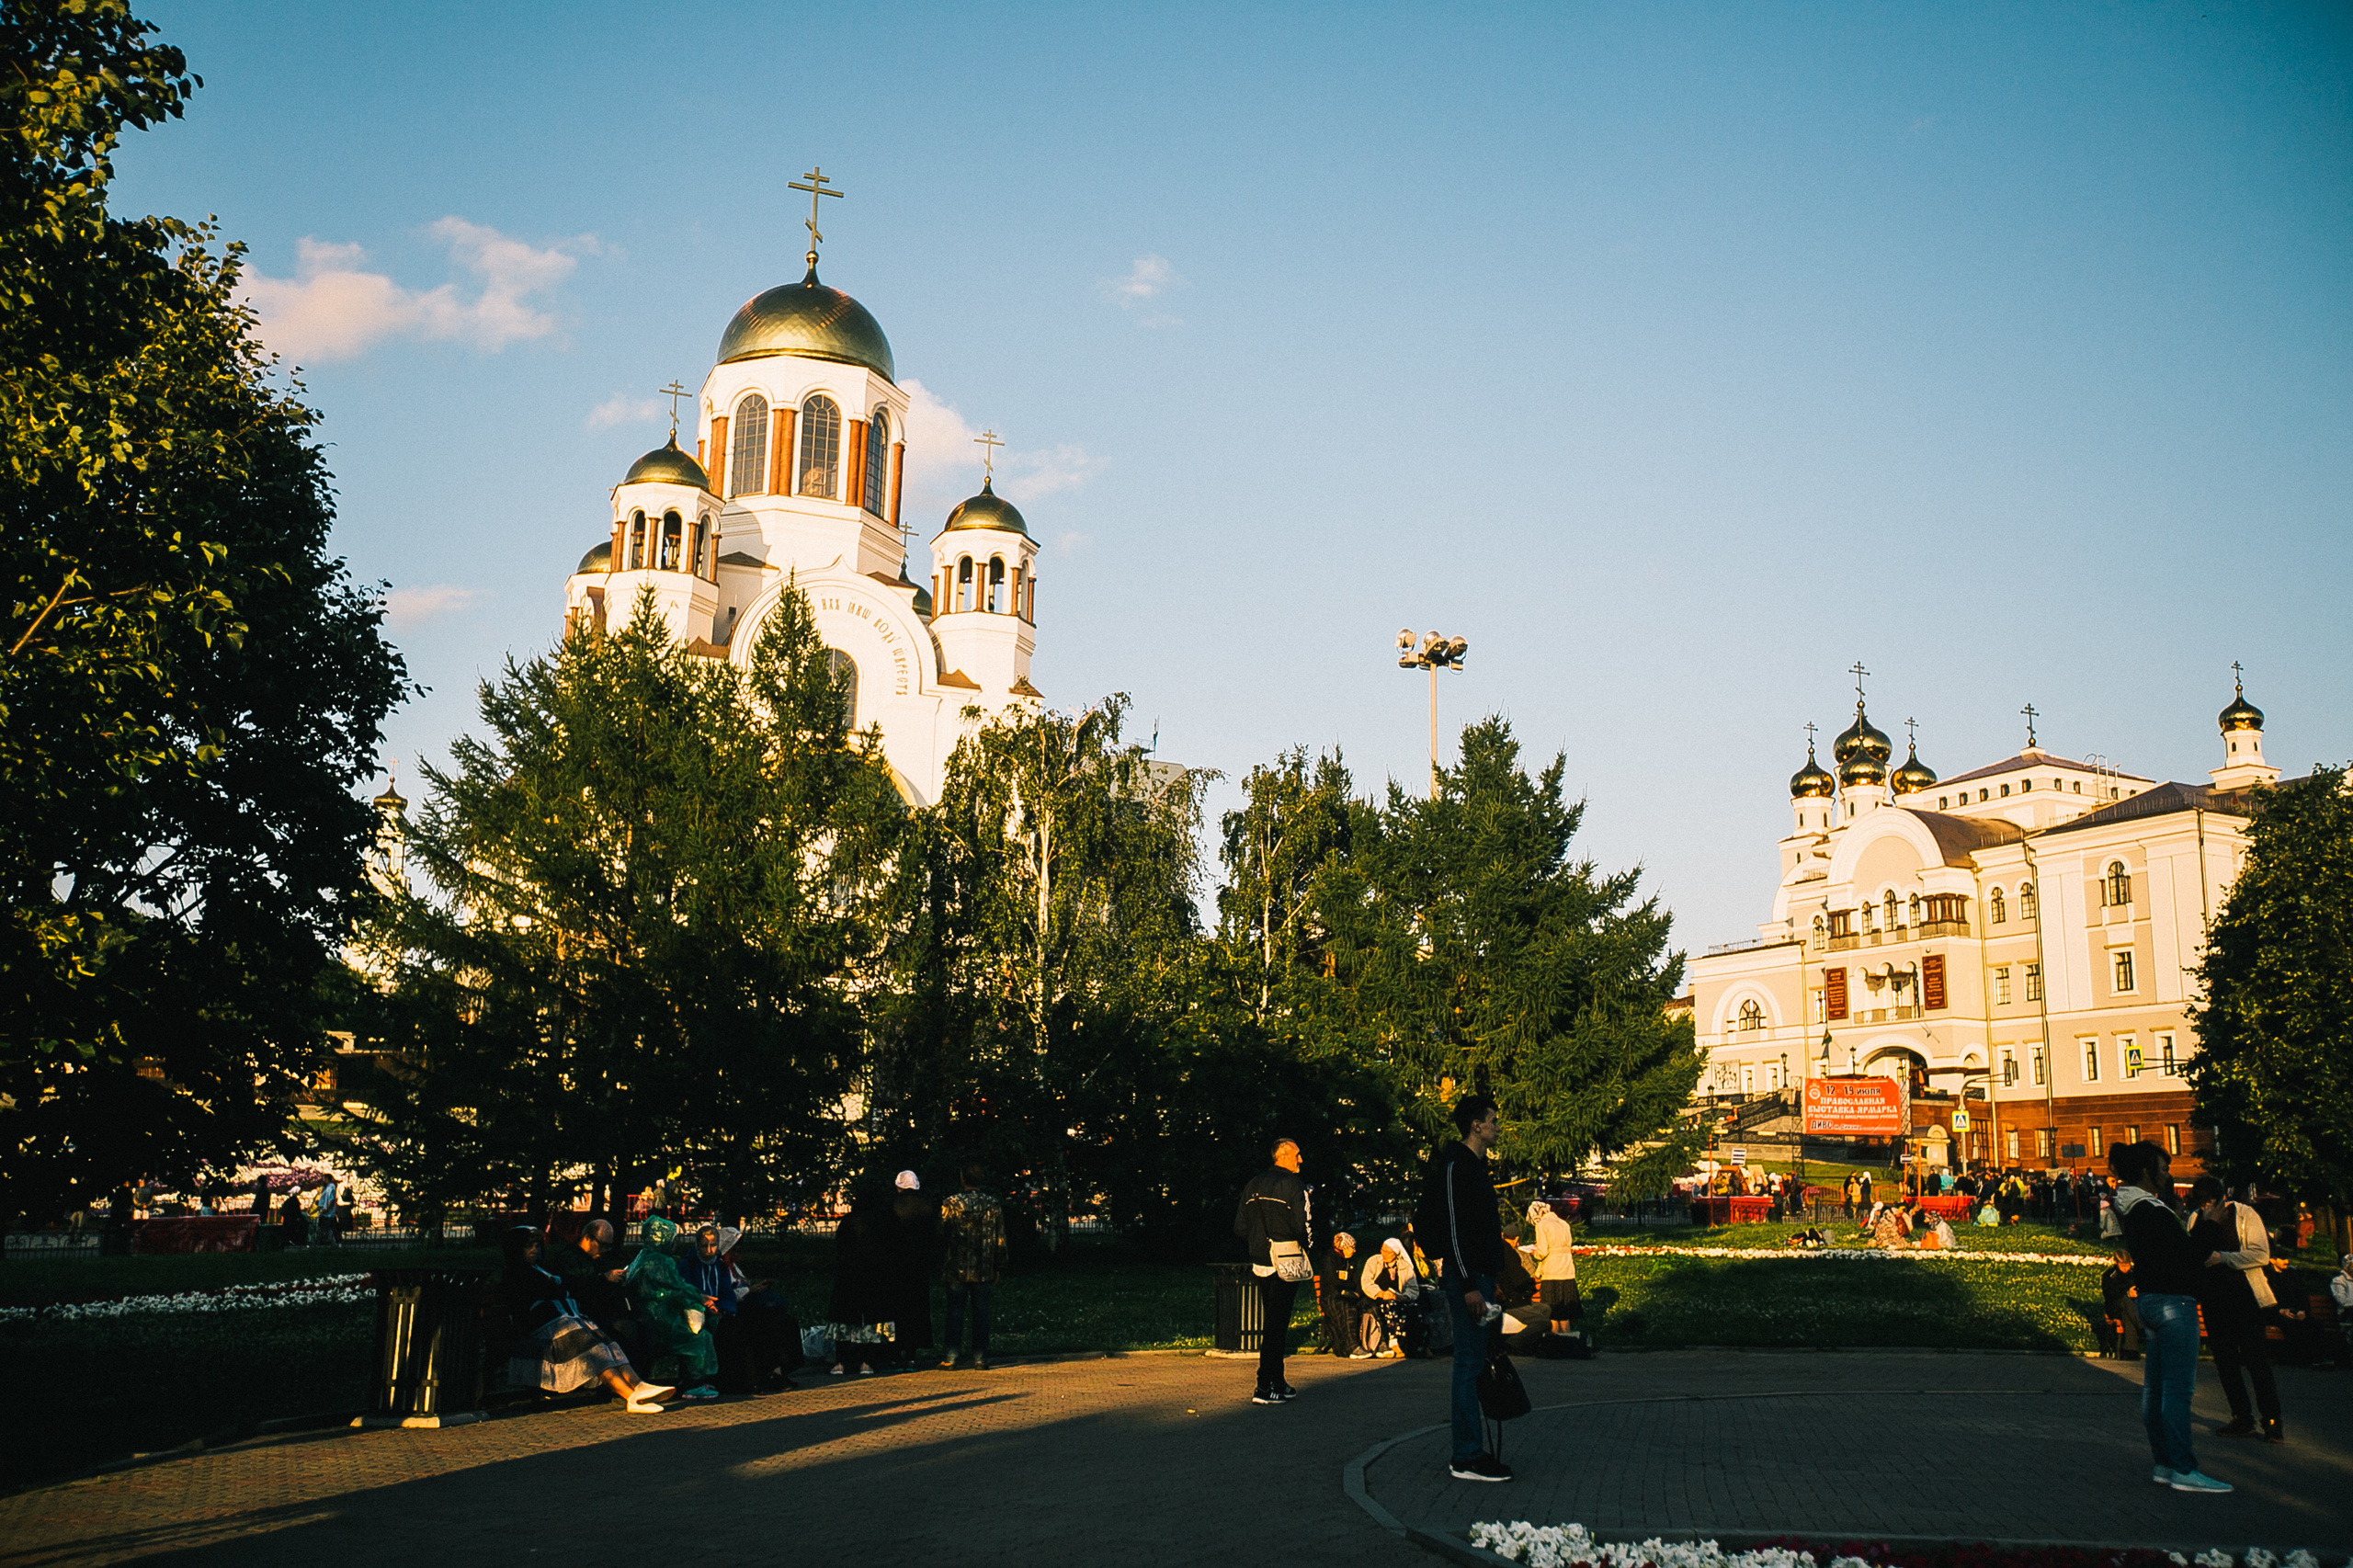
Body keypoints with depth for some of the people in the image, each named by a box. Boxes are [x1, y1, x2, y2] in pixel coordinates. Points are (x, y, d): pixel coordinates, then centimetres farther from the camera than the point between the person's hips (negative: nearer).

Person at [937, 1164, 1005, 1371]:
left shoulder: (951, 1203, -5)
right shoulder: (993, 1204, 2)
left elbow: (941, 1236, -3)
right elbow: (1000, 1239, 6)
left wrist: (941, 1266, 4)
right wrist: (998, 1268, 13)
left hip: (956, 1268, -2)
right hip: (983, 1269, 2)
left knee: (955, 1311, 4)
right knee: (981, 1312, 6)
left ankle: (952, 1358, 3)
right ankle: (980, 1359, 6)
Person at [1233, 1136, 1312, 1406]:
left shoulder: (1253, 1185, 12)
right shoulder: (1293, 1185, -11)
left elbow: (1240, 1227, 13)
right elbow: (1304, 1226, -15)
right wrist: (1307, 1245, 5)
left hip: (1260, 1262, 8)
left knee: (1271, 1322, 16)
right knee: (1277, 1325, -5)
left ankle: (1278, 1383, 22)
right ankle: (1264, 1388, -6)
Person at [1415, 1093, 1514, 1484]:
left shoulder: (1477, 1166, 19)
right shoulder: (1454, 1165, -13)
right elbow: (1452, 1228, -18)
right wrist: (1469, 1286, -22)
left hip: (1481, 1276, 10)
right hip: (1466, 1279, -10)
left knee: (1477, 1363, 12)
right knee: (1470, 1362, -9)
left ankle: (1473, 1450, 18)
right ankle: (1466, 1458, -6)